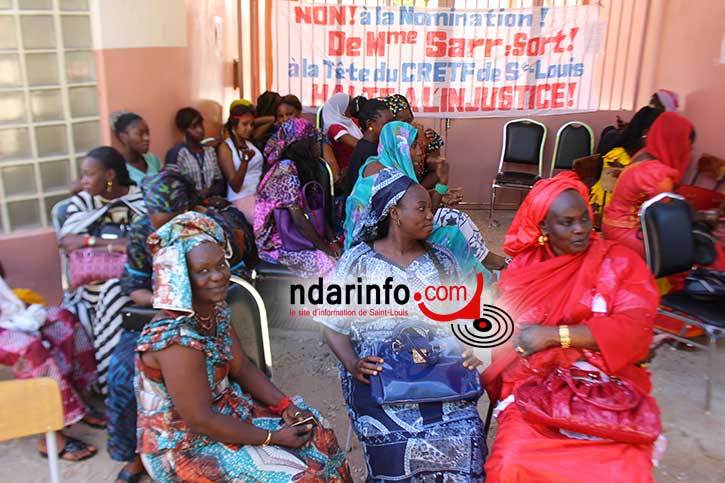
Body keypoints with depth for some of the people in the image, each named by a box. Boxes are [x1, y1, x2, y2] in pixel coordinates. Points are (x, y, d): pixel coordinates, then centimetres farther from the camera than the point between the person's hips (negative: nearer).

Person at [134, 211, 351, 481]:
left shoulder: (215, 309, -5)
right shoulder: (176, 340, -31)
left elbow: (242, 367, 5)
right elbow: (199, 420, -27)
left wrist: (285, 405, -7)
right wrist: (273, 437, -20)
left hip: (226, 410, 8)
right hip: (186, 445, -8)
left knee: (316, 433, 7)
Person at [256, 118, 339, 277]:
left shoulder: (301, 168, 10)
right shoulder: (286, 172, -19)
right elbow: (299, 220, -22)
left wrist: (331, 238, -2)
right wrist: (326, 247, -14)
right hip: (277, 245, -9)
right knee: (331, 261, -21)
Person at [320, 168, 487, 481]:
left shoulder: (442, 260, 13)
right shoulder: (356, 262, 4)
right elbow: (334, 323, 4)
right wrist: (352, 363, -12)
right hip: (379, 372, -2)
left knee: (465, 438, -20)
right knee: (394, 443, -21)